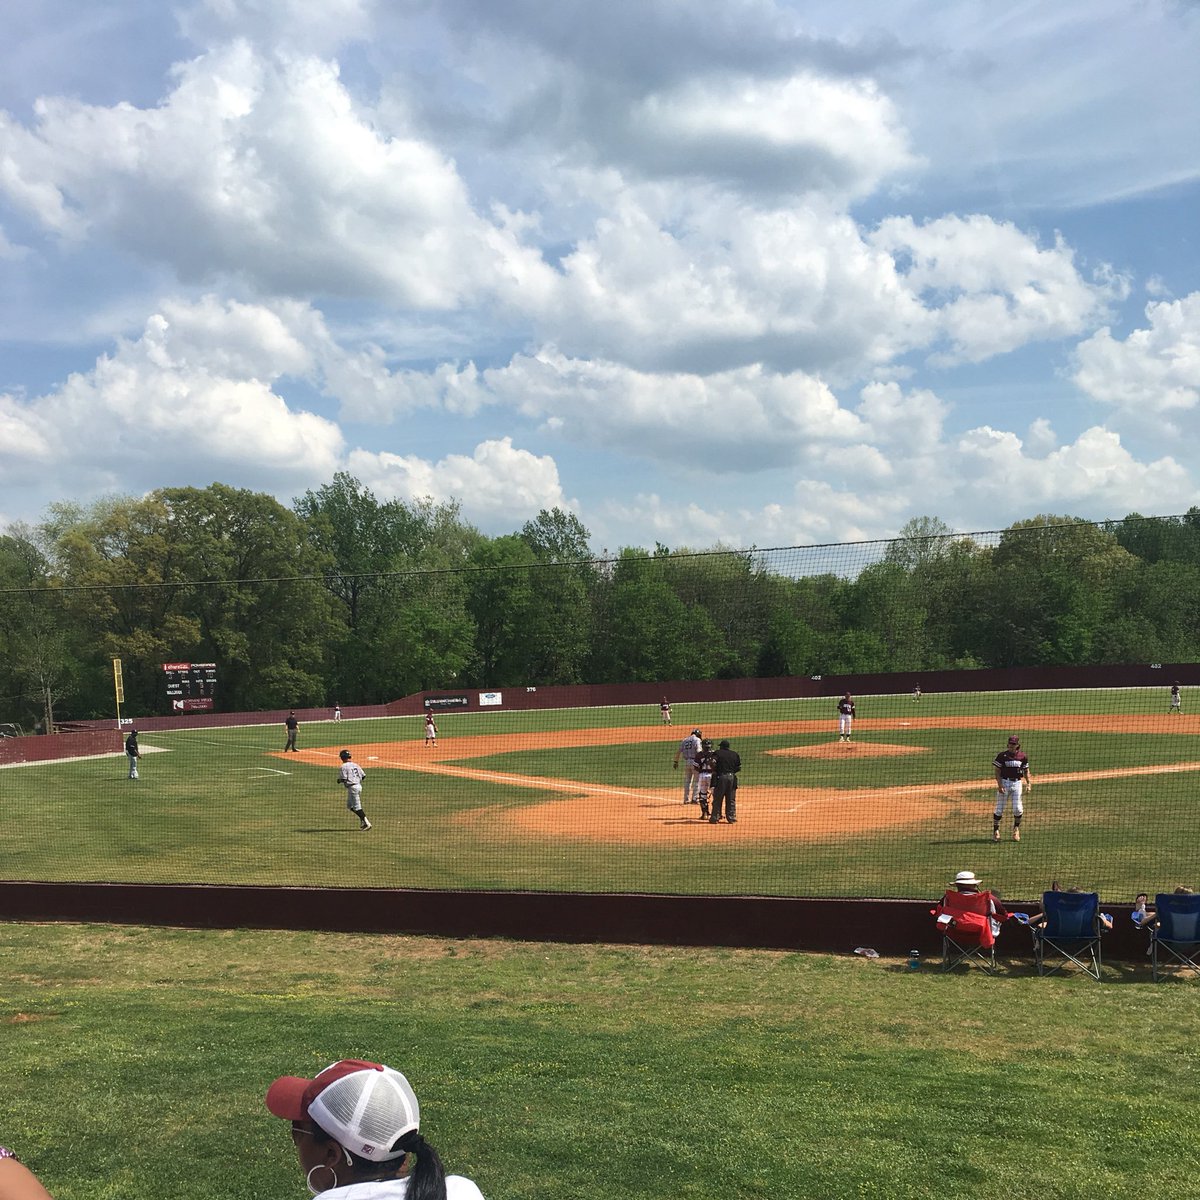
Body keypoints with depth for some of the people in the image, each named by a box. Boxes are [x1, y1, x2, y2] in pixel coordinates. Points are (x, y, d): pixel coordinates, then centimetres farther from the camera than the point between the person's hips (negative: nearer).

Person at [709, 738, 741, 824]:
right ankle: (731, 818, 10)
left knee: (717, 799, 4)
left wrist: (714, 771, -1)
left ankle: (715, 818, 4)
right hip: (732, 777, 3)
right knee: (731, 800, 10)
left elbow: (713, 763, -16)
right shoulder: (735, 754, 10)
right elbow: (739, 767, 8)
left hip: (721, 776, -3)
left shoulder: (718, 753, 1)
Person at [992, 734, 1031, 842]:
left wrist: (1028, 782, -1)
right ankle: (995, 830, 13)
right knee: (999, 809, 1)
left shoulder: (1022, 756, 2)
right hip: (1004, 782, -2)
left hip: (1017, 783, 2)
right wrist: (999, 785, -14)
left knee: (1018, 808, -2)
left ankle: (1016, 828, 23)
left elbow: (1026, 770, 11)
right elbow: (997, 771, -5)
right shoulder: (1002, 755, -6)